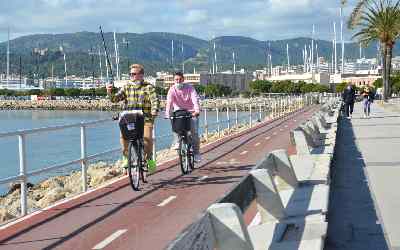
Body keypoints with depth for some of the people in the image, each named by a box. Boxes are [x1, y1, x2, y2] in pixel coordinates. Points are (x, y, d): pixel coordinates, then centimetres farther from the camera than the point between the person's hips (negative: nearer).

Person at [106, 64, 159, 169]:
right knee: (123, 136, -22)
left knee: (147, 138, -23)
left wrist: (154, 112, -25)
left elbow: (155, 101, -7)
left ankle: (148, 158, 6)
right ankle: (126, 157, 1)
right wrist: (109, 93, -14)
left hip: (145, 119, -2)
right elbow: (116, 98, 6)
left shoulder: (148, 87, 3)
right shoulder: (127, 87, 13)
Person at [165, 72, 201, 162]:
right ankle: (176, 142, -13)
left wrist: (197, 111, -41)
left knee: (194, 132, -13)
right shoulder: (172, 89, -9)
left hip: (191, 112, -1)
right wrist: (168, 114, -38)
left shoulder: (189, 88, -10)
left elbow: (195, 99, -23)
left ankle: (196, 152, -2)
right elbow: (169, 102, -22)